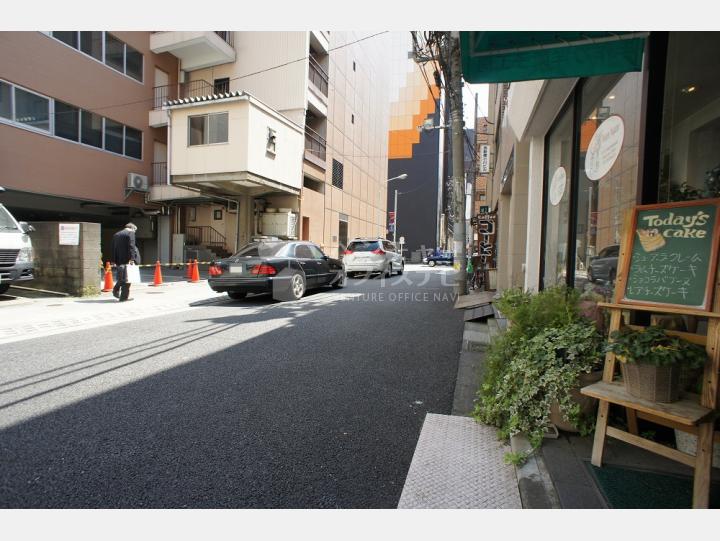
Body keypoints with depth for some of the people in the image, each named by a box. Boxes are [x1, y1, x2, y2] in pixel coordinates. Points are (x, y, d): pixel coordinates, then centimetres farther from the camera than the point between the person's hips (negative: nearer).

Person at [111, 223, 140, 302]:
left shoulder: (116, 234, 16)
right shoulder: (130, 233, -5)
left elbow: (113, 248, 16)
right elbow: (131, 246, -15)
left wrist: (114, 261, 17)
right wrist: (132, 259, -18)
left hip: (118, 260, 7)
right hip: (127, 260, -6)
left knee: (121, 277, 21)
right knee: (127, 277, -1)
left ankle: (116, 290, 11)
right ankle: (124, 297, 1)